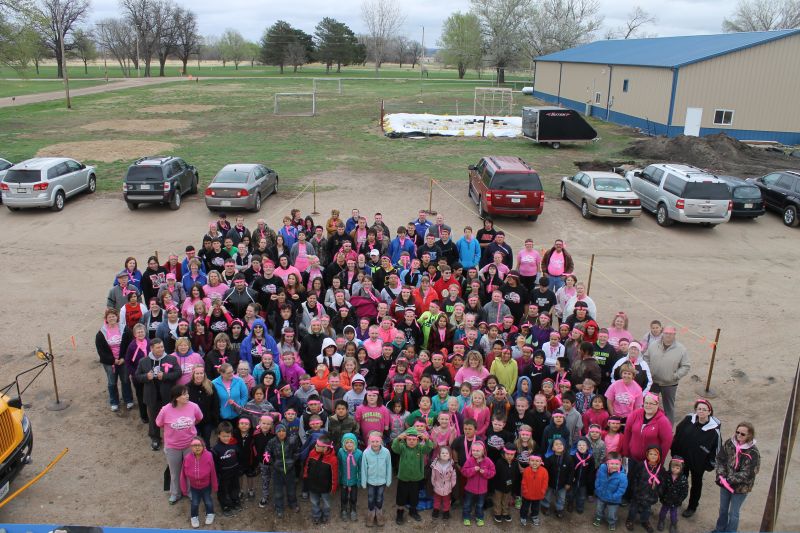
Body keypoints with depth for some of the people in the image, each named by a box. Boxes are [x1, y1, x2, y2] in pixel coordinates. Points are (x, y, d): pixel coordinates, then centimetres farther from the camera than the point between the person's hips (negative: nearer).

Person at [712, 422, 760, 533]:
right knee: (723, 509, 23)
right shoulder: (729, 443, -9)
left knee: (733, 513, 11)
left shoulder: (753, 452, -21)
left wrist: (729, 480, -24)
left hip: (740, 487, -4)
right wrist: (721, 476, -17)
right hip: (725, 483, 4)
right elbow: (720, 459, -3)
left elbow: (747, 473, -22)